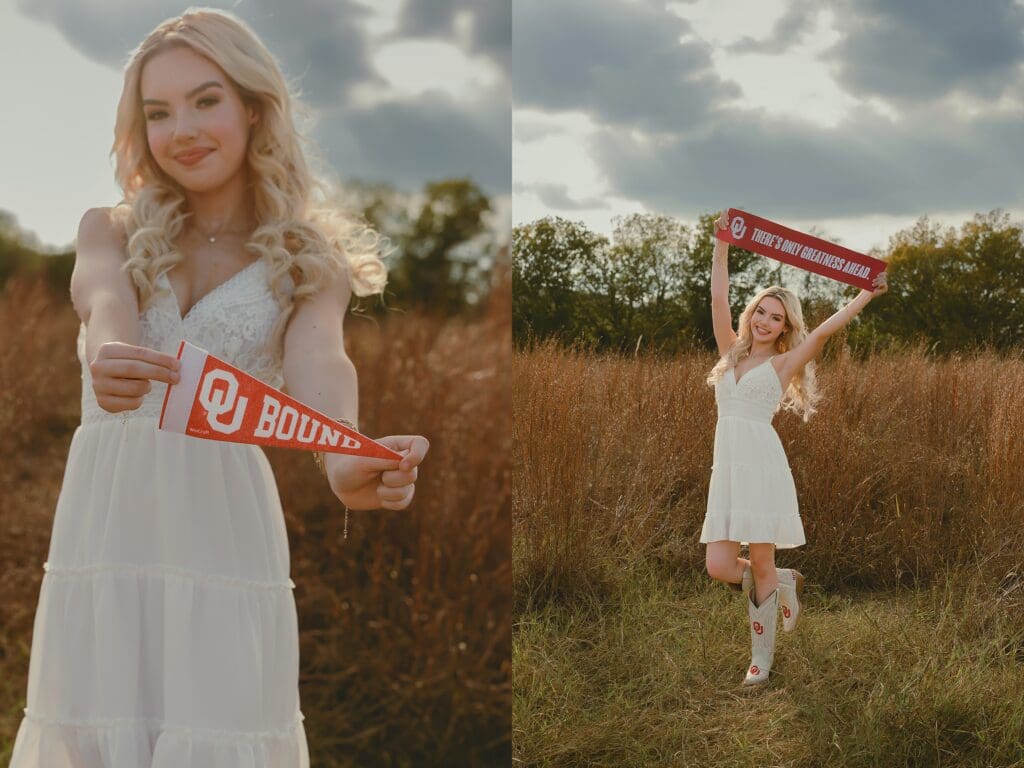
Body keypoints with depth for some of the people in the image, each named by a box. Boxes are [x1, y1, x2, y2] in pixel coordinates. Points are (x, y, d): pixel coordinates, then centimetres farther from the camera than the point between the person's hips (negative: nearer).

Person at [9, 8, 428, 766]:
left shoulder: (308, 261, 5)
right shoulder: (110, 230, 10)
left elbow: (317, 363, -16)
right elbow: (103, 300, -14)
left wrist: (347, 462, -39)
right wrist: (110, 355, -39)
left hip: (223, 527, -1)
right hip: (106, 524, 2)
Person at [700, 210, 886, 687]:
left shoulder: (783, 363, 6)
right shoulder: (731, 352, 17)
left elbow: (825, 329, -4)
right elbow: (719, 299, 12)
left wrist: (869, 293, -2)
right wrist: (722, 246, 8)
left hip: (762, 463, -4)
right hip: (727, 465, 4)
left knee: (761, 565, -2)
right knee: (719, 567, -5)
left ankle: (761, 658, 10)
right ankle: (785, 584, 24)